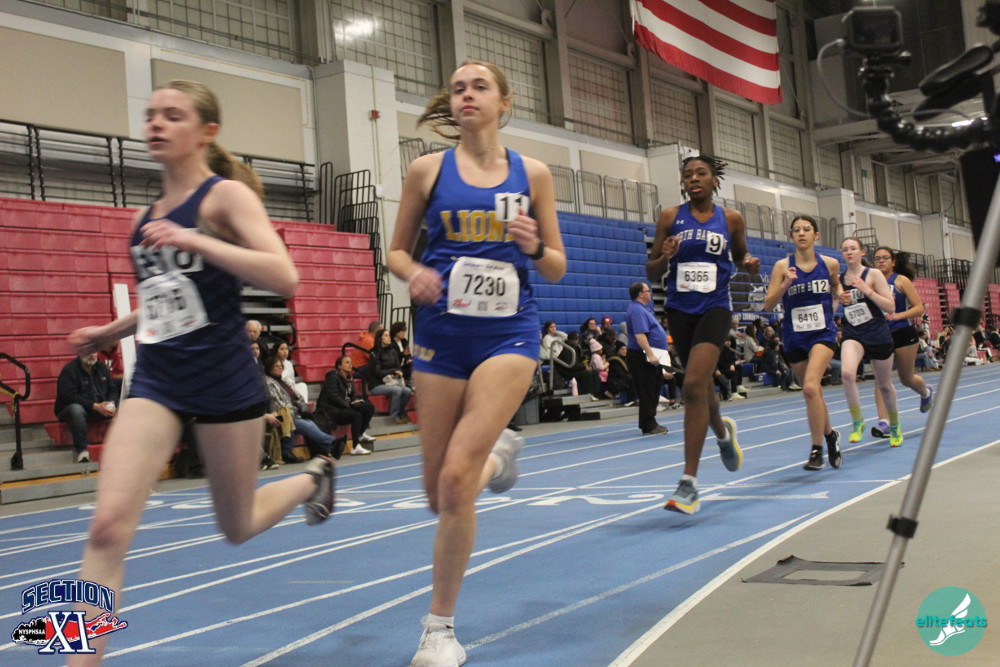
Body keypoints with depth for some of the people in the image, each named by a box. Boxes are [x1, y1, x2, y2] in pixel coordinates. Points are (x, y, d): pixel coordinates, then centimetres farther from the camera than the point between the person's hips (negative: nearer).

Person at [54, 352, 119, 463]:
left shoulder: (102, 367, 11)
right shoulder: (69, 370, -10)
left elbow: (112, 390, 11)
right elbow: (69, 397, -21)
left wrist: (111, 404, -14)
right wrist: (95, 406, -28)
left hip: (101, 409, 6)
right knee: (75, 409, -40)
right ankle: (81, 451, -38)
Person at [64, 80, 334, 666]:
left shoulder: (226, 196, -8)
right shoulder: (146, 217, 11)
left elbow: (284, 277, -23)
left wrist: (195, 241, -28)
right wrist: (110, 332, 18)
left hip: (225, 382, -4)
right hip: (156, 383, 5)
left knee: (239, 528, 15)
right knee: (108, 527, -14)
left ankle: (313, 477, 45)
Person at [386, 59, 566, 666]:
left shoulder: (532, 174, 4)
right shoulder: (427, 170, 4)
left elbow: (557, 269, 9)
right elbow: (397, 251, 10)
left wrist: (534, 246, -13)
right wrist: (415, 273, -12)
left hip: (508, 331, -2)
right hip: (442, 332, 2)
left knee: (456, 476, -18)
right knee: (439, 492, 6)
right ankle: (499, 450, 44)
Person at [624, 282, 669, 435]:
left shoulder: (641, 309, 19)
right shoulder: (637, 310, -17)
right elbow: (639, 335, -26)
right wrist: (650, 354, -30)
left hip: (650, 356, 11)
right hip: (642, 357, -11)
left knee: (655, 388, 14)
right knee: (647, 391, -7)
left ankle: (650, 423, 20)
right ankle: (648, 426, -4)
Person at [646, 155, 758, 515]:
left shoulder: (731, 219, 2)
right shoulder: (670, 218, 2)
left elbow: (740, 256, 19)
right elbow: (651, 273, 5)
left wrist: (750, 264, -4)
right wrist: (663, 258, -17)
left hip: (714, 308, -3)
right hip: (680, 309, 3)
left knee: (693, 384, -19)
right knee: (700, 384, 16)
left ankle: (689, 482, -16)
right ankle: (722, 431, 53)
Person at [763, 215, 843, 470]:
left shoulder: (830, 264, -1)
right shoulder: (782, 266, -4)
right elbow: (768, 304, -6)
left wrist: (840, 295, -4)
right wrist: (785, 284, -22)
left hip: (823, 333, -2)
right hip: (794, 337, 2)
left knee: (811, 386, -22)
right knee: (813, 393, 13)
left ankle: (817, 450, -13)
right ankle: (830, 435, 39)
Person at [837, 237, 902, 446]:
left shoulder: (873, 275, -5)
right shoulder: (838, 279, 4)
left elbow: (890, 307, -9)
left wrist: (868, 291, -20)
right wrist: (839, 301, -4)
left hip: (878, 336, -1)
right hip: (853, 336, 1)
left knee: (884, 384, 13)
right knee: (847, 373, -29)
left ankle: (894, 427, 37)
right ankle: (857, 422, -14)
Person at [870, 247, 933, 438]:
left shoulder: (901, 280, -6)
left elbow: (919, 308, -8)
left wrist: (898, 315, -24)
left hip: (903, 334, -3)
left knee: (907, 378, 11)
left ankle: (926, 392, 46)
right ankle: (884, 422, -15)